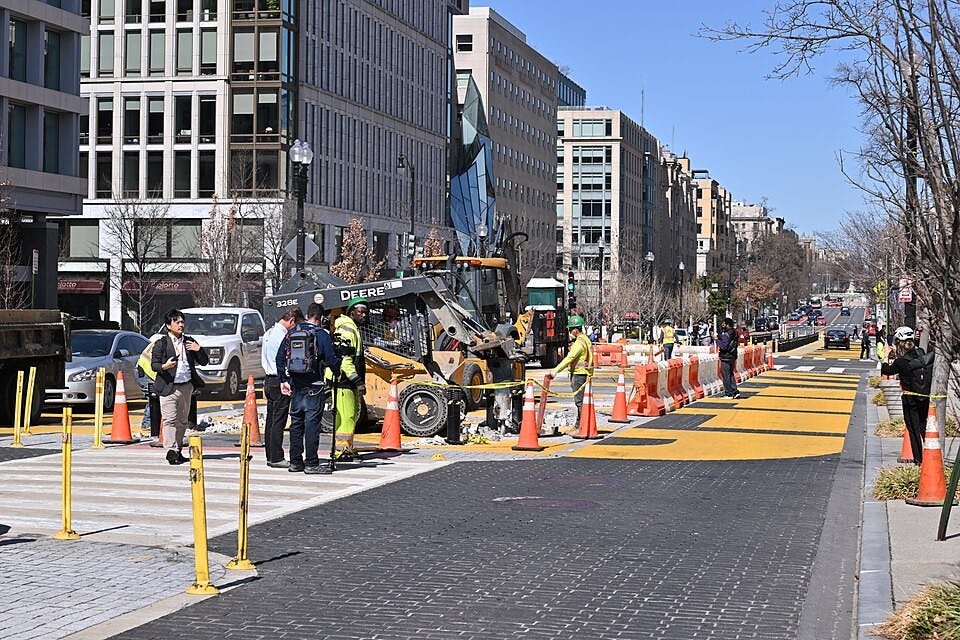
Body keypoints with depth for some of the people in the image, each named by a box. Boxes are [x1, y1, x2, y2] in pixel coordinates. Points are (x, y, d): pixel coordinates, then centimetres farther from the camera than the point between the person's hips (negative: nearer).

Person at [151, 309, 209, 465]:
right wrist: (164, 366, -25)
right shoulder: (161, 344, -1)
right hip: (169, 388, -5)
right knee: (170, 420, -10)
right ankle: (171, 451, -13)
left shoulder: (189, 342, 12)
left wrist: (199, 350, -6)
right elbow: (154, 364, -4)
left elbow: (203, 362, 13)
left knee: (182, 421, 10)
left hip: (187, 386, 5)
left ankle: (178, 451, 19)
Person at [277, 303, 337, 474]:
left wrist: (283, 380, 18)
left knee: (296, 423, 12)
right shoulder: (321, 334, -8)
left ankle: (295, 462, 15)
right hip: (313, 386, -6)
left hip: (295, 385, 6)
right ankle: (311, 463, -5)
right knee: (312, 423, -4)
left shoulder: (291, 333, 9)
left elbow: (280, 358, 11)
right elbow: (331, 360, -10)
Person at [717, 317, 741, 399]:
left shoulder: (726, 334, -20)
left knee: (726, 376, -1)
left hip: (726, 358, -9)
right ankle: (735, 392, 16)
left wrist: (717, 340, -14)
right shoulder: (734, 332, 9)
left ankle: (729, 394, 2)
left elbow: (724, 346, -25)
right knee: (730, 374, 18)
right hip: (732, 356, 9)